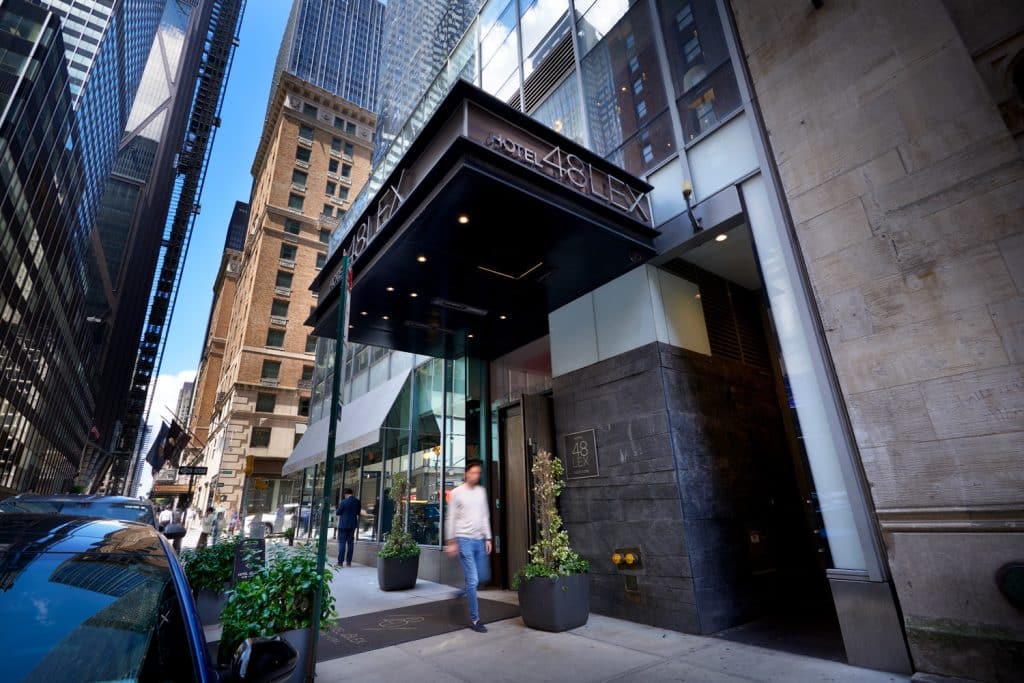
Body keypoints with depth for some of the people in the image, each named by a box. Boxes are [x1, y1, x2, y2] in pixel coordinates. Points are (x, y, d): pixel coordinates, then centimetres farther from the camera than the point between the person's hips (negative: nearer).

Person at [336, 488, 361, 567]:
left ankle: (340, 562, -1)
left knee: (342, 543, 1)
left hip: (343, 524, -4)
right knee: (350, 543, 8)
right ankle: (348, 562, 9)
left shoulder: (343, 502, -13)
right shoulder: (358, 502, 1)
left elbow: (338, 513, -6)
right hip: (353, 524, 4)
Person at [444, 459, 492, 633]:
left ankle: (466, 591, 39)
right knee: (473, 580, -5)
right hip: (464, 540, -5)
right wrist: (451, 542, -7)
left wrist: (488, 538, 9)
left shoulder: (482, 491, 9)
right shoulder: (456, 492, -6)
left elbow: (485, 516, 13)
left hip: (479, 540, 6)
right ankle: (474, 619, 8)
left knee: (484, 577, 12)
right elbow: (451, 519, -4)